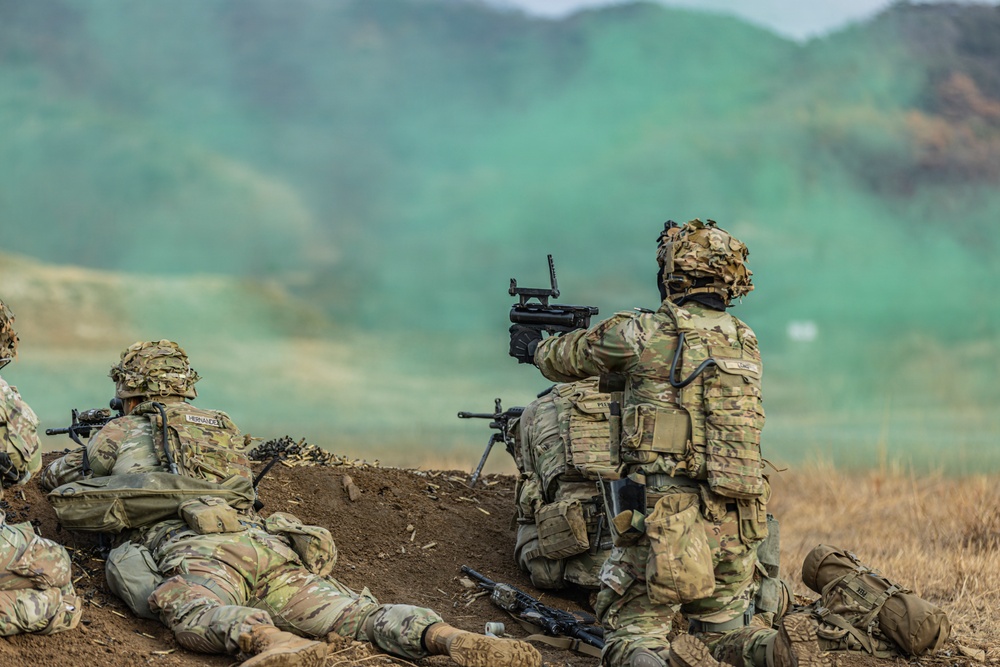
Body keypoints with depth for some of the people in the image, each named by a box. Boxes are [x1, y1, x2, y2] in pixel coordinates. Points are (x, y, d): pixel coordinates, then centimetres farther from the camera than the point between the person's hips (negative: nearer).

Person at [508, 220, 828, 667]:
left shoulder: (641, 333, -5)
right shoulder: (745, 342, 11)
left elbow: (565, 360, 15)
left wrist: (535, 347, 39)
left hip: (663, 518, -4)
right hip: (734, 527, 5)